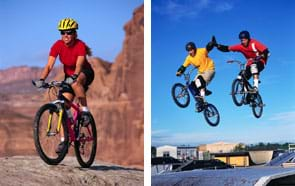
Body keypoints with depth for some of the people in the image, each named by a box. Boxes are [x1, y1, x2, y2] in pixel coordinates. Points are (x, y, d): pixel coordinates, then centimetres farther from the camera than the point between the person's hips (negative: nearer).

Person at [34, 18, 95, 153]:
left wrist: (73, 77, -58)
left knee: (76, 82, -40)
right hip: (69, 77, 4)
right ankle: (63, 141, -4)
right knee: (64, 106, -9)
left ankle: (85, 110, -21)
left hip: (85, 74, -4)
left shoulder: (80, 46, -25)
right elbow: (49, 65, -23)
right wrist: (41, 79, -39)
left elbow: (79, 65, -39)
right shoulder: (57, 46, -15)